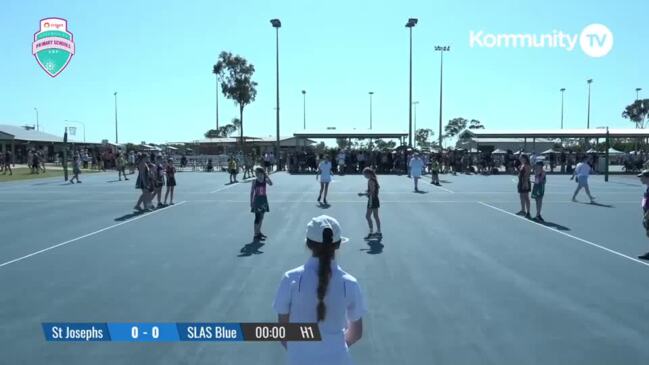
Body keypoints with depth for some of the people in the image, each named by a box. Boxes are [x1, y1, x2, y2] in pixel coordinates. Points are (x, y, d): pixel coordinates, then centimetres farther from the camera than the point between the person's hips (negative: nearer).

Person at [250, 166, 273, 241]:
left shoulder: (265, 180, 1)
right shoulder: (254, 181, -8)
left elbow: (271, 184, -20)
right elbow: (252, 192, -4)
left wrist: (267, 176, -17)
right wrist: (251, 203, -6)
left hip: (264, 200, 5)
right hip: (257, 200, -5)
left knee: (261, 217, 14)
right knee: (257, 218, -6)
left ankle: (259, 232, 28)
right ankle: (256, 235, -1)